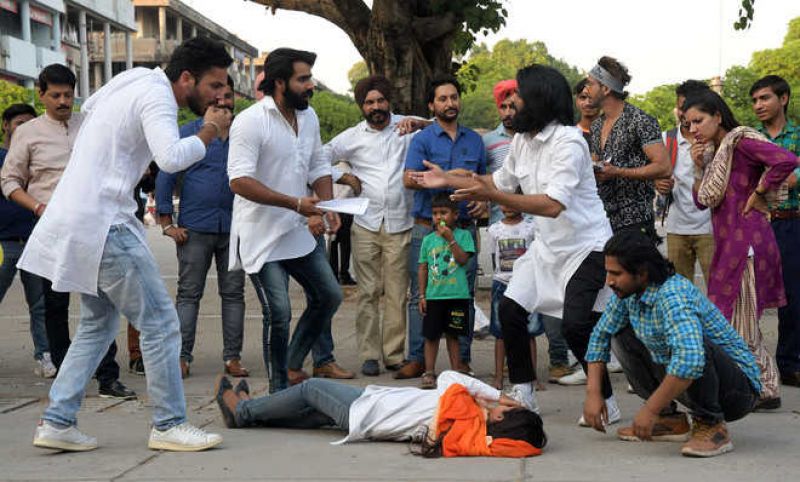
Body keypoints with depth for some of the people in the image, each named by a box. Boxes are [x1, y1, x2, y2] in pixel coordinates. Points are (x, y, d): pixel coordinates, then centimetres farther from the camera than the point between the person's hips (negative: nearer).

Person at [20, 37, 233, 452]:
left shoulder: (135, 80, 16)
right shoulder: (156, 95, -13)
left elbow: (90, 106, 33)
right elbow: (171, 157, -29)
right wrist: (210, 131, -15)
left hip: (76, 216, 10)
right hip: (103, 223, -10)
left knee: (98, 324, 18)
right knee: (160, 323, -3)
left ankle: (57, 423, 16)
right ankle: (169, 425, 4)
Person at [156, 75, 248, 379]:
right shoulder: (187, 134, 4)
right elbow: (165, 178, 4)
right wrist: (167, 224, -2)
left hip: (235, 228, 2)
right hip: (195, 228, -2)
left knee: (233, 294, 5)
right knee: (189, 294, -1)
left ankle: (233, 357, 10)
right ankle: (181, 357, 1)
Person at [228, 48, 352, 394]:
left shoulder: (308, 117, 7)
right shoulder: (250, 121, -18)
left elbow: (319, 168, 19)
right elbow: (239, 181, -27)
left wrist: (327, 207, 0)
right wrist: (295, 203, -31)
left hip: (299, 230, 8)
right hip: (261, 236, -8)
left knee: (329, 296, 13)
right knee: (279, 312, -11)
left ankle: (293, 365, 28)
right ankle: (279, 389, 4)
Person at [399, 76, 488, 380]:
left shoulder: (474, 140, 15)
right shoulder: (422, 139, 1)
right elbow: (409, 179, -12)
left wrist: (484, 201, 4)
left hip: (464, 228, 3)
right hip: (427, 227, -3)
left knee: (465, 296, 3)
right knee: (421, 296, -2)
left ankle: (463, 360, 9)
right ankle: (417, 359, 2)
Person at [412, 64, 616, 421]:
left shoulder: (568, 142, -24)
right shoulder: (522, 139, 4)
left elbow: (552, 205, -33)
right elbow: (501, 181, 19)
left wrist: (492, 196, -36)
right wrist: (448, 180, 18)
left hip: (585, 247, -9)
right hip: (548, 245, 9)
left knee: (576, 325, -17)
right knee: (510, 308, 1)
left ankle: (606, 404, 0)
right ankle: (522, 393, 14)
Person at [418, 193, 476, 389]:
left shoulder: (462, 235, 1)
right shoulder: (428, 239, 7)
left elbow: (463, 259, -11)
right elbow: (423, 268, 9)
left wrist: (450, 239, -15)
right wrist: (422, 295, 4)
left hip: (457, 294, -2)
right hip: (434, 295, 2)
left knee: (452, 334, 8)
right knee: (431, 335, 3)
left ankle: (456, 372, 16)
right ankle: (429, 373, 10)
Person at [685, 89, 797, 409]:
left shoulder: (741, 141, -11)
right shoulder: (713, 150, 16)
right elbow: (702, 201, 18)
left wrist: (758, 194, -16)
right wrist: (700, 168, 4)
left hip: (746, 240, -10)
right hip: (727, 243, 10)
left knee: (740, 321, -4)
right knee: (728, 321, 12)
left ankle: (765, 391, 6)